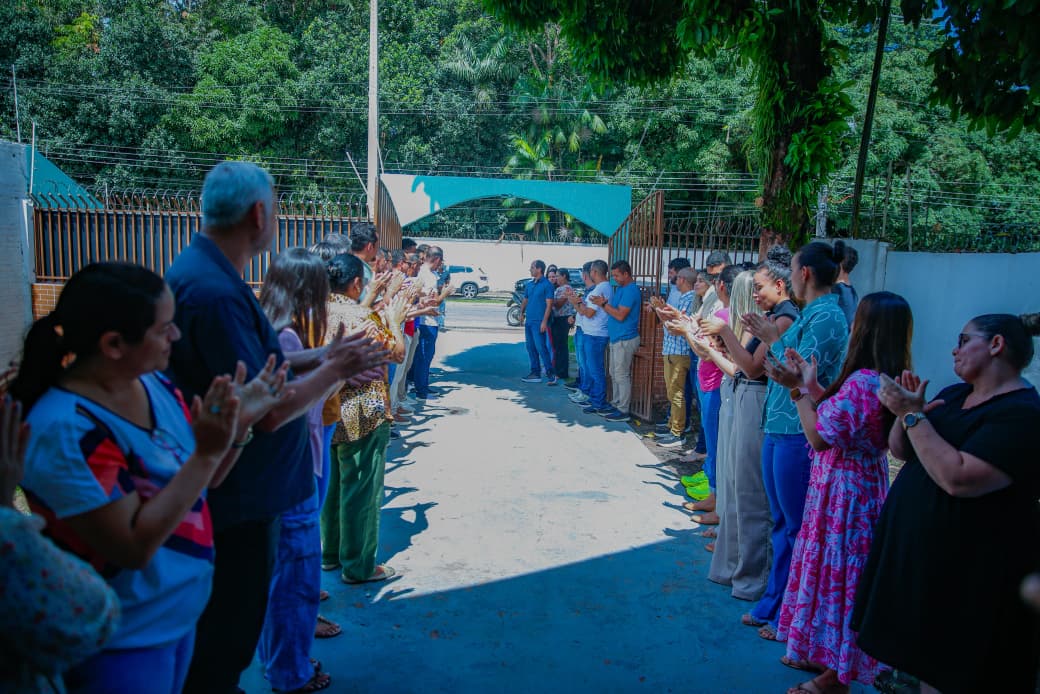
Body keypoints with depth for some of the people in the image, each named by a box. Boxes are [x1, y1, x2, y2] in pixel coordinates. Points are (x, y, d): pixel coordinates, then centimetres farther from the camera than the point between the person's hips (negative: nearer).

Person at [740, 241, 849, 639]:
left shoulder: (827, 318, -16)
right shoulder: (809, 314, 13)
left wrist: (774, 340, -12)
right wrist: (767, 336, 9)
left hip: (798, 436, -9)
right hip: (778, 429, 9)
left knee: (796, 530, 4)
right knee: (781, 524, 18)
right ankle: (773, 605, 32)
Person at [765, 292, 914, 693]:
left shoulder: (861, 382, -27)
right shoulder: (887, 379, 4)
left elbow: (820, 437, -26)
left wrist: (800, 390, -17)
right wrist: (810, 385, 9)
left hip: (843, 491, -10)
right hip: (863, 483, 10)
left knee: (835, 574, 5)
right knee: (836, 573, 21)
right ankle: (826, 656, 38)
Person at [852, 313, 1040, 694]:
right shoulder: (955, 395, 8)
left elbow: (958, 479, -30)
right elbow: (900, 450, 9)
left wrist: (912, 415, -24)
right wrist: (905, 411, -9)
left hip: (969, 573, -8)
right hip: (920, 551, 8)